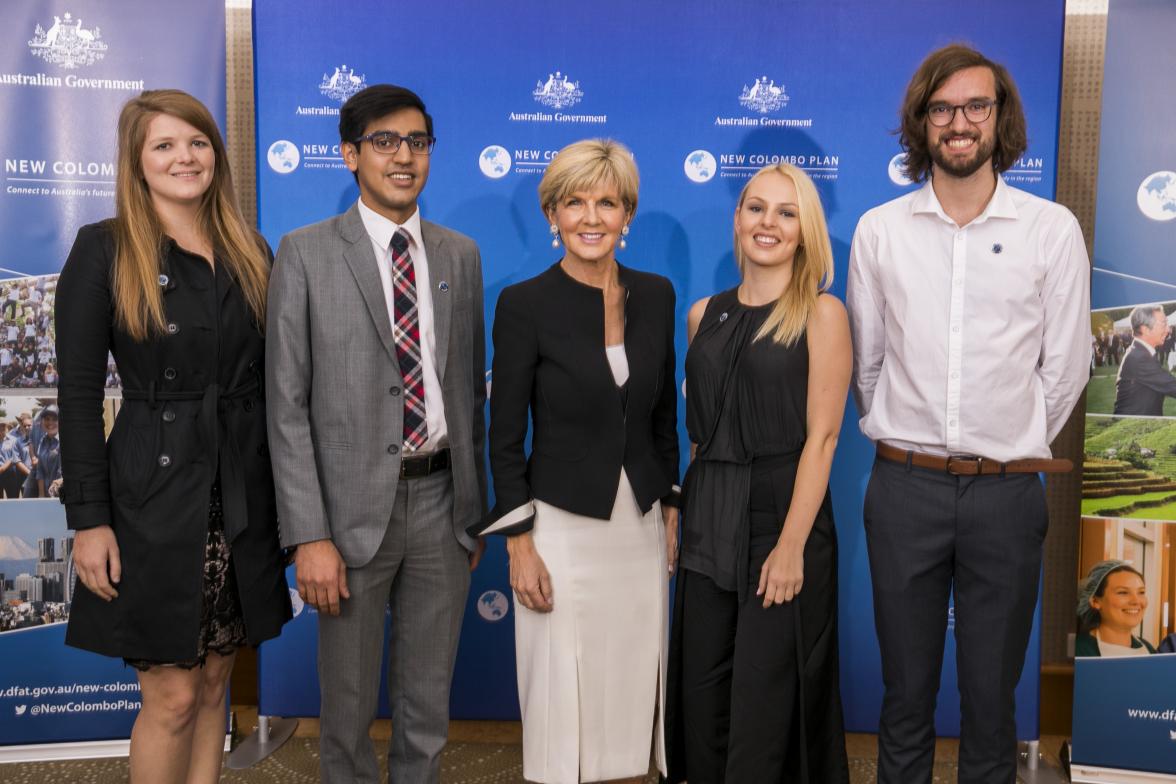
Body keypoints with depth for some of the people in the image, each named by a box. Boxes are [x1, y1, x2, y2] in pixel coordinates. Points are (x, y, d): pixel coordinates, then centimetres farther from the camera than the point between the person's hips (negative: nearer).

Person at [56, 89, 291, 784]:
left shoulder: (251, 252, 8)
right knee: (174, 697, 3)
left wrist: (287, 498, 6)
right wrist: (89, 520, -12)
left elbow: (268, 381, 10)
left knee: (214, 683, 14)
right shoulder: (104, 250, -5)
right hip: (155, 500, -4)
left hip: (243, 499, 4)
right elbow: (79, 393, -7)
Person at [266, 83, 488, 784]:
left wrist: (477, 506, 12)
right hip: (354, 507, -3)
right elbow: (288, 405, -7)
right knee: (350, 706, 12)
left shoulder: (461, 254, 7)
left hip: (442, 501, 3)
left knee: (429, 703, 16)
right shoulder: (306, 253, -4)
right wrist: (308, 535, -12)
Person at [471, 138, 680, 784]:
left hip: (642, 525, 4)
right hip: (564, 526, -4)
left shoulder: (656, 295, 3)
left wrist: (672, 510, 10)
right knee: (562, 702, 5)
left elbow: (663, 417, 12)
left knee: (634, 691, 13)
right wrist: (519, 544, -10)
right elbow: (505, 437, -7)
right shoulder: (524, 304, -9)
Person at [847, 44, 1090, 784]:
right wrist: (892, 437, 8)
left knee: (992, 687, 12)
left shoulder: (1053, 229, -2)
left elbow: (1065, 366, 3)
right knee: (906, 683, 14)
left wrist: (1018, 447, 5)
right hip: (904, 485, 1)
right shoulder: (878, 230, 1)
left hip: (1005, 492, 0)